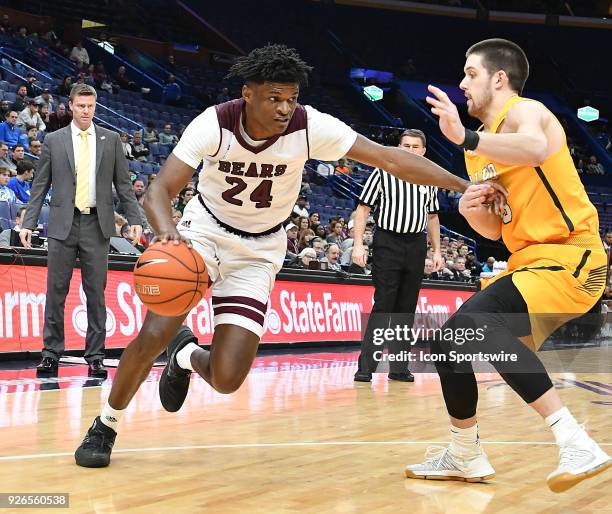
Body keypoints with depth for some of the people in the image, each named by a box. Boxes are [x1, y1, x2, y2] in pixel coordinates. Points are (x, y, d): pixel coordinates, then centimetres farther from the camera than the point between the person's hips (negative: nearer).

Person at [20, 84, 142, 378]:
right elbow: (40, 186, 7)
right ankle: (51, 354, 9)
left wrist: (135, 219, 1)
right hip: (63, 224, 0)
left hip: (97, 225, 0)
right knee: (56, 291, 1)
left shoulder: (111, 140, 9)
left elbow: (123, 184, 9)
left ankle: (95, 357, 9)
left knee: (96, 293, 3)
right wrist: (28, 223, -1)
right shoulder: (53, 140, 7)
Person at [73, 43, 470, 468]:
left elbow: (388, 158, -24)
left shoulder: (310, 127, -23)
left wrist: (464, 184, -31)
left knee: (226, 379, -11)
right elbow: (161, 190, -27)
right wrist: (168, 233, -49)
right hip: (205, 231, -1)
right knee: (154, 334, -19)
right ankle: (105, 427, 9)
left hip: (258, 252, 1)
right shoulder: (214, 124, -24)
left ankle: (185, 356, 28)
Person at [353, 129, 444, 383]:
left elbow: (432, 216, 22)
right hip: (387, 243, -4)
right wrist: (358, 244, -11)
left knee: (406, 309, 7)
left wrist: (437, 250, 15)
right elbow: (363, 209, -2)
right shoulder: (383, 173, -1)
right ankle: (365, 367, -8)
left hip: (416, 245, 5)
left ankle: (398, 367, 12)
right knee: (383, 306, -9)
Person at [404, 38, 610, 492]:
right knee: (450, 340, 10)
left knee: (474, 320, -32)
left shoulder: (524, 111, -8)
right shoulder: (483, 149, 18)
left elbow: (537, 149, -35)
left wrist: (466, 139, -44)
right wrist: (471, 210, 0)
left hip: (570, 255, -10)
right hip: (530, 261, 10)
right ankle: (466, 458, 26)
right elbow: (495, 229, 20)